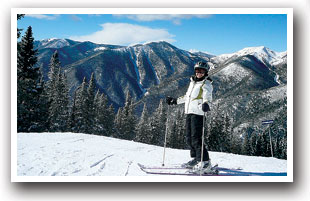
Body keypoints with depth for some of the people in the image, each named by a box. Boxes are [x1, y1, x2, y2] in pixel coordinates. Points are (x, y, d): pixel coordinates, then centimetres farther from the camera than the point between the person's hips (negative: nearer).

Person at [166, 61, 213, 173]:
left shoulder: (206, 84, -3)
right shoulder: (193, 82, 20)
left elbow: (207, 98, -19)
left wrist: (205, 104, -41)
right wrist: (175, 101, 36)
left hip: (198, 113, -8)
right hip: (189, 112, 8)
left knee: (196, 138, -13)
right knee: (189, 138, 10)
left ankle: (205, 162, -9)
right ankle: (196, 159, 21)